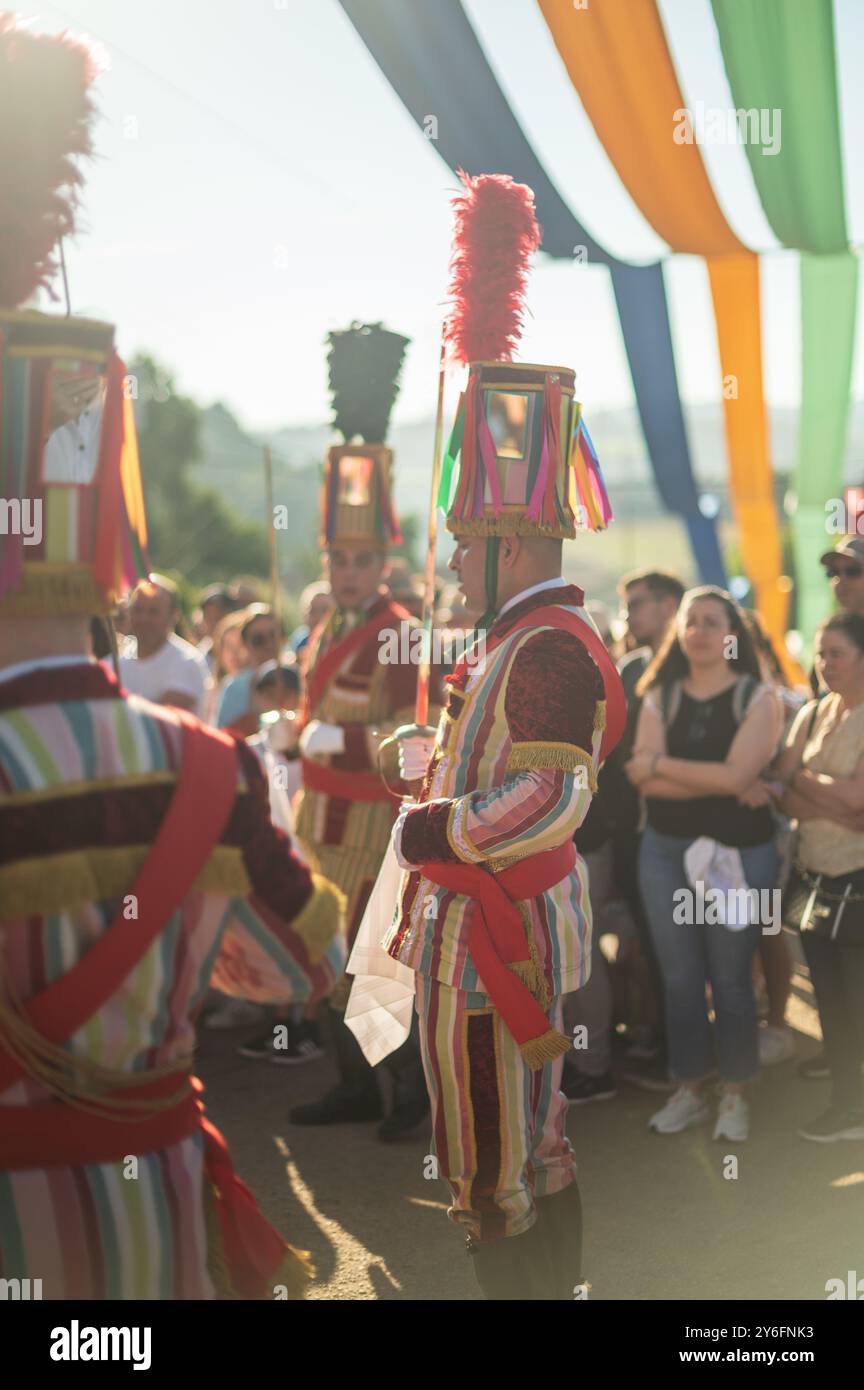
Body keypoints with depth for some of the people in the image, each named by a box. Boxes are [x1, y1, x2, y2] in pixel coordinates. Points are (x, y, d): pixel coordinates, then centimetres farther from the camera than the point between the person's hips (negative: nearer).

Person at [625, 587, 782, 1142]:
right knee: (680, 976, 8)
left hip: (738, 852, -3)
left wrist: (660, 764, -9)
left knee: (731, 978, 4)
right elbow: (646, 780, -8)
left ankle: (735, 1095, 18)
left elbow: (736, 773, -18)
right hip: (665, 851, 3)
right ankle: (690, 1089, 21)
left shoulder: (758, 697, -4)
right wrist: (724, 786, -17)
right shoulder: (660, 697, 5)